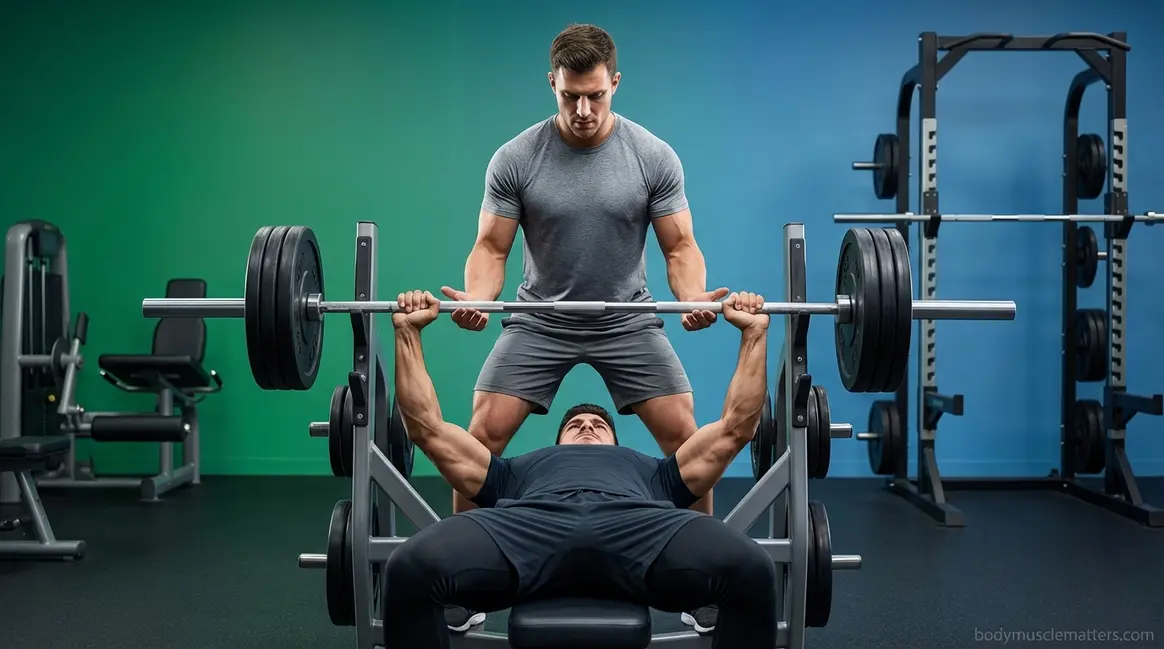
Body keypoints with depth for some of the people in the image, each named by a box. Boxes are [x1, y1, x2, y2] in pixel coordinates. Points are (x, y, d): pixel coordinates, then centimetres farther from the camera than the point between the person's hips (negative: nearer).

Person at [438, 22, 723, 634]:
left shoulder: (654, 156, -11)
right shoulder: (515, 158, -11)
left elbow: (679, 245, -9)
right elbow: (492, 245, -9)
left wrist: (693, 296, -31)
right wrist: (474, 296, -31)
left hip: (628, 320, 0)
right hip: (539, 321, 0)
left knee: (685, 437, -10)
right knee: (482, 435, -11)